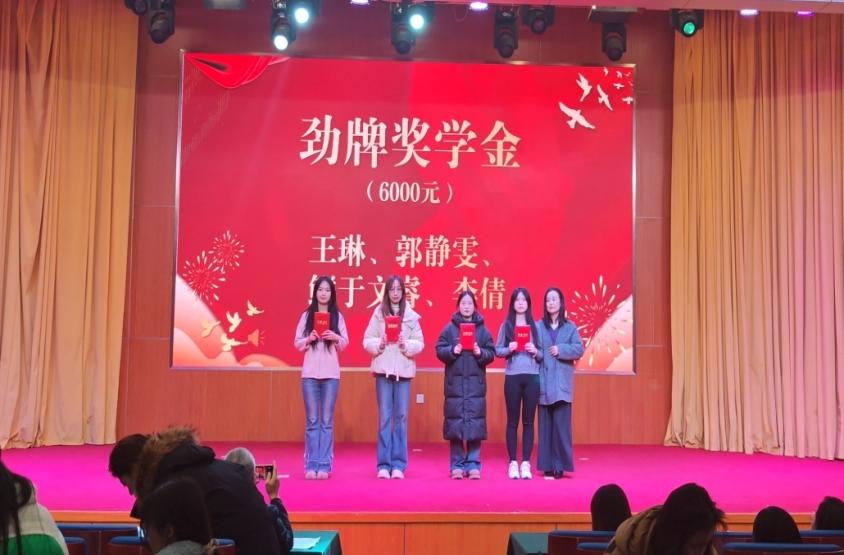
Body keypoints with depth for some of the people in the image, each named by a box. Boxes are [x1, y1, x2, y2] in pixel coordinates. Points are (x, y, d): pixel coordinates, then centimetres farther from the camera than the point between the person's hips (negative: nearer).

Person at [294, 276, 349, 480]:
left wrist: (336, 338, -15)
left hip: (331, 373, 0)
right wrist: (309, 339, -14)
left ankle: (324, 465, 6)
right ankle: (311, 465, 7)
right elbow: (297, 343, 5)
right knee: (312, 420, 3)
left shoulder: (338, 316, 5)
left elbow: (345, 343, 5)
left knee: (327, 421, 2)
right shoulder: (306, 315, 6)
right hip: (310, 373, 0)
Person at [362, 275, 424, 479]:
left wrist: (406, 345, -15)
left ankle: (398, 464, 9)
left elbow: (420, 343, 3)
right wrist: (379, 344, -15)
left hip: (404, 369, 0)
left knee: (401, 417, 2)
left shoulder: (411, 315, 4)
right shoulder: (378, 313, 4)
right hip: (383, 369, 0)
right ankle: (384, 464, 6)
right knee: (384, 417, 1)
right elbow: (367, 340, 3)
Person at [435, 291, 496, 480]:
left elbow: (491, 353, 5)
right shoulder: (449, 328, 5)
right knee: (455, 423, 0)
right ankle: (457, 466, 10)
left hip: (476, 383, 0)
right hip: (455, 382, 0)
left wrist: (480, 352, -14)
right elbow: (439, 350, 2)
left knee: (475, 423, -3)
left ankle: (473, 465, 6)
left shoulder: (482, 329, 7)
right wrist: (452, 350, -16)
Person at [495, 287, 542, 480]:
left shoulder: (535, 325, 7)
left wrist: (535, 351, -13)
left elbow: (543, 354, 7)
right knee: (512, 420, 4)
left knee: (528, 421, 4)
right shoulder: (506, 325, 5)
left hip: (532, 376, 1)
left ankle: (526, 463, 8)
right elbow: (497, 350, 3)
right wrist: (509, 349, -16)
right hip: (512, 376, -1)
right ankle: (513, 462, 9)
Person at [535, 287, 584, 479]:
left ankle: (560, 465, 1)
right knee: (545, 425, 2)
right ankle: (547, 465, 7)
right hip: (544, 382, 1)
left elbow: (579, 349, -2)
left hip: (562, 383, -1)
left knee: (561, 425, -5)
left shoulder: (570, 327, 8)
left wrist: (560, 350, -13)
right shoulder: (538, 327, 8)